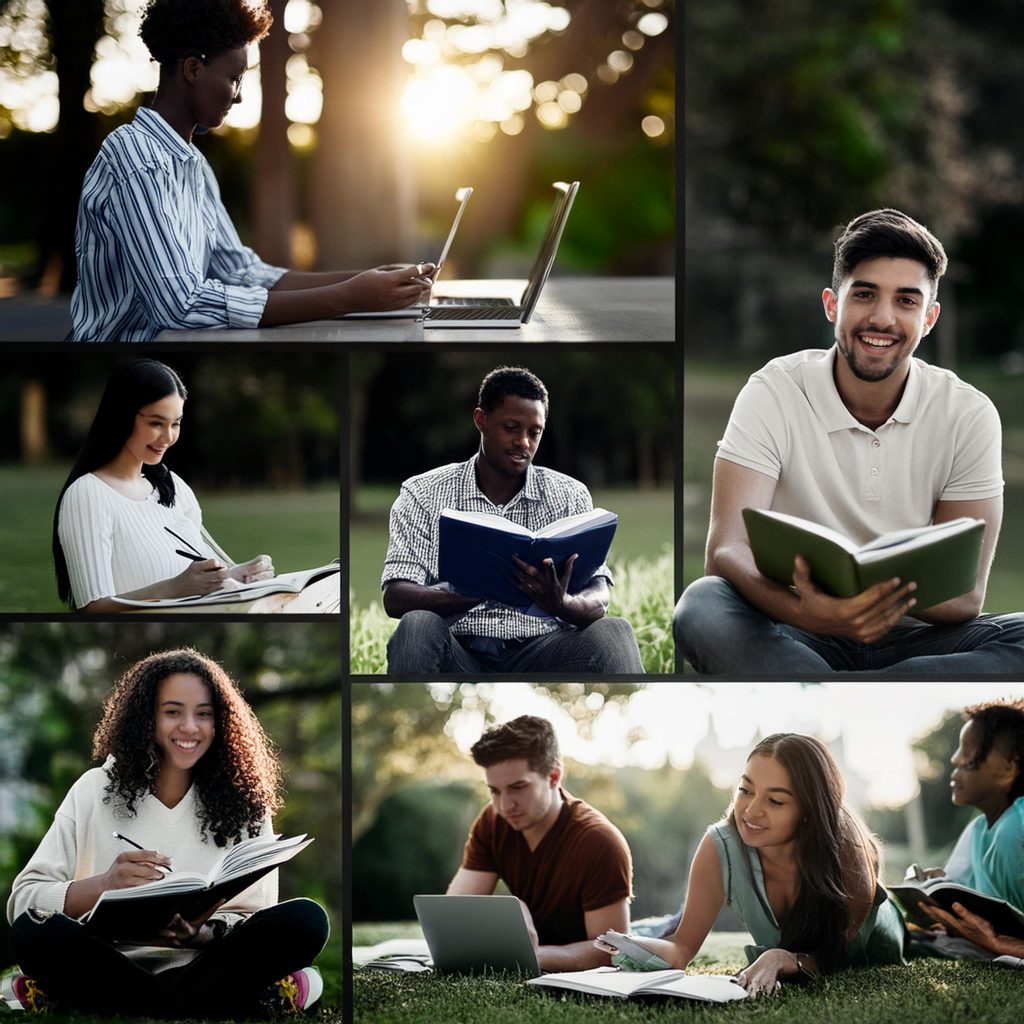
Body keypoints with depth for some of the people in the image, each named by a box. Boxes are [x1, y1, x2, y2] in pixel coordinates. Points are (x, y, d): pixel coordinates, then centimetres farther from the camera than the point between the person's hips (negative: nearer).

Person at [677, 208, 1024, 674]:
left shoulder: (968, 415, -3)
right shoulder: (774, 394, -7)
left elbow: (966, 594, -8)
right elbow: (725, 549, -20)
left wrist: (898, 593, -34)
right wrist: (804, 610, -43)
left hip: (914, 636, 1)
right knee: (702, 606, -33)